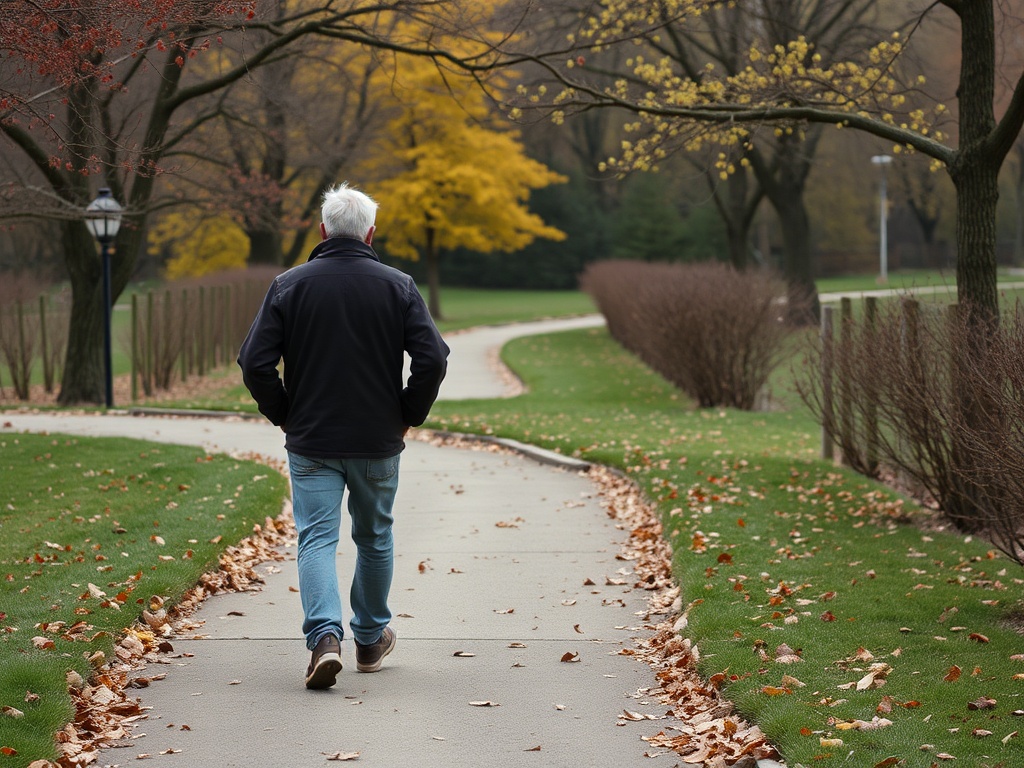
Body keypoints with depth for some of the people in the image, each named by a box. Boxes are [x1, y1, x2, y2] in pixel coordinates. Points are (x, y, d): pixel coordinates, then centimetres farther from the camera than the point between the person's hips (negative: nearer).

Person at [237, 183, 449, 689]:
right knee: (374, 538, 18)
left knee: (317, 538, -2)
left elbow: (255, 362, -8)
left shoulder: (290, 285, -3)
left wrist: (283, 416, 6)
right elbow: (433, 358, -10)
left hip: (311, 441, -1)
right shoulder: (397, 287, -2)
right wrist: (410, 415, 4)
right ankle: (371, 638, 29)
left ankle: (324, 637, -22)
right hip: (379, 441, 1)